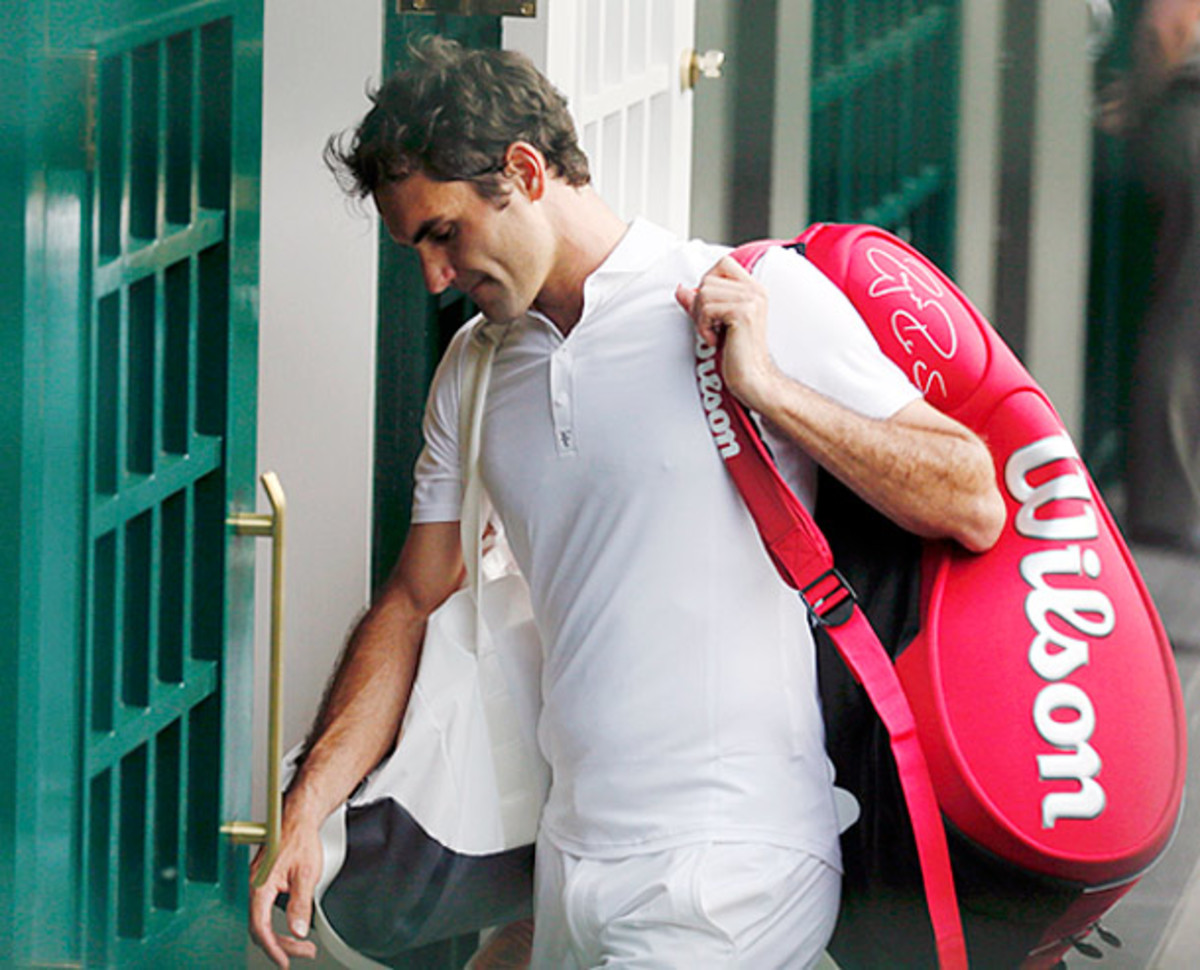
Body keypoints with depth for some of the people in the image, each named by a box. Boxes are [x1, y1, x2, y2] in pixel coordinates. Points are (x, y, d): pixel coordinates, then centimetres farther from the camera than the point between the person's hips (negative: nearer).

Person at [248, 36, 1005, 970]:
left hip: (729, 861, -6)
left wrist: (770, 389, -17)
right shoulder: (474, 371, 13)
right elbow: (415, 602, 17)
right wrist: (305, 809, 7)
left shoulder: (763, 295, -6)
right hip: (570, 861, 7)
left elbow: (975, 508, -8)